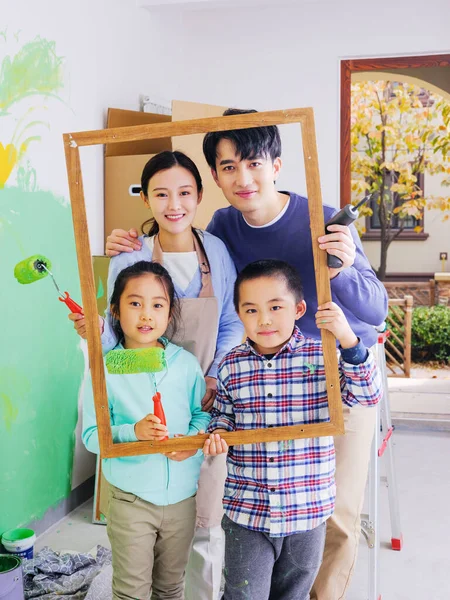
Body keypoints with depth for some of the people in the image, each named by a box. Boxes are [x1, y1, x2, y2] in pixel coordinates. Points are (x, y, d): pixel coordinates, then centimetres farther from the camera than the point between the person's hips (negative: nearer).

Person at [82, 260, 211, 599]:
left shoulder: (186, 363, -3)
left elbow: (203, 412, 6)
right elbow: (91, 435, -13)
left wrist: (194, 438, -14)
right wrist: (133, 432, -28)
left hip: (183, 495, 3)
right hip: (131, 500, -3)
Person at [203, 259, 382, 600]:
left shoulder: (322, 358, -8)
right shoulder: (230, 366, -2)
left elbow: (367, 396, -16)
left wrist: (348, 340, -28)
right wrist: (217, 434, -11)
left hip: (307, 513, 0)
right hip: (246, 511, 1)